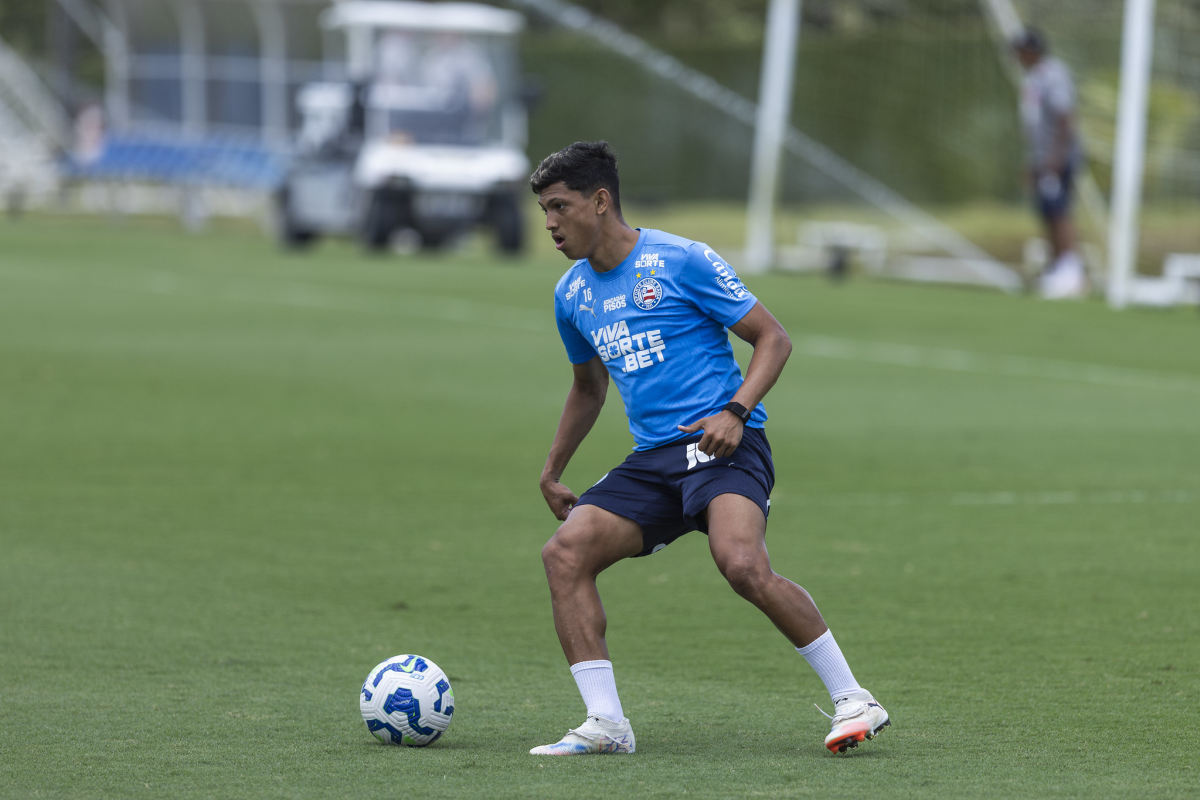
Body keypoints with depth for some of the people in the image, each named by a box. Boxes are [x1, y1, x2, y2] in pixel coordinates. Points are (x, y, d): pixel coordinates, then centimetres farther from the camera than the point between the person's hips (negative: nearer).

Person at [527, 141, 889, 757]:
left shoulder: (680, 261, -5)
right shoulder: (572, 295, 15)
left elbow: (773, 338, -3)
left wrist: (735, 412, -17)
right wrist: (552, 470, 32)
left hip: (723, 447, -7)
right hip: (650, 461, 7)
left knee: (742, 565, -31)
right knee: (565, 552, -16)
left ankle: (853, 701, -18)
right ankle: (606, 724, -15)